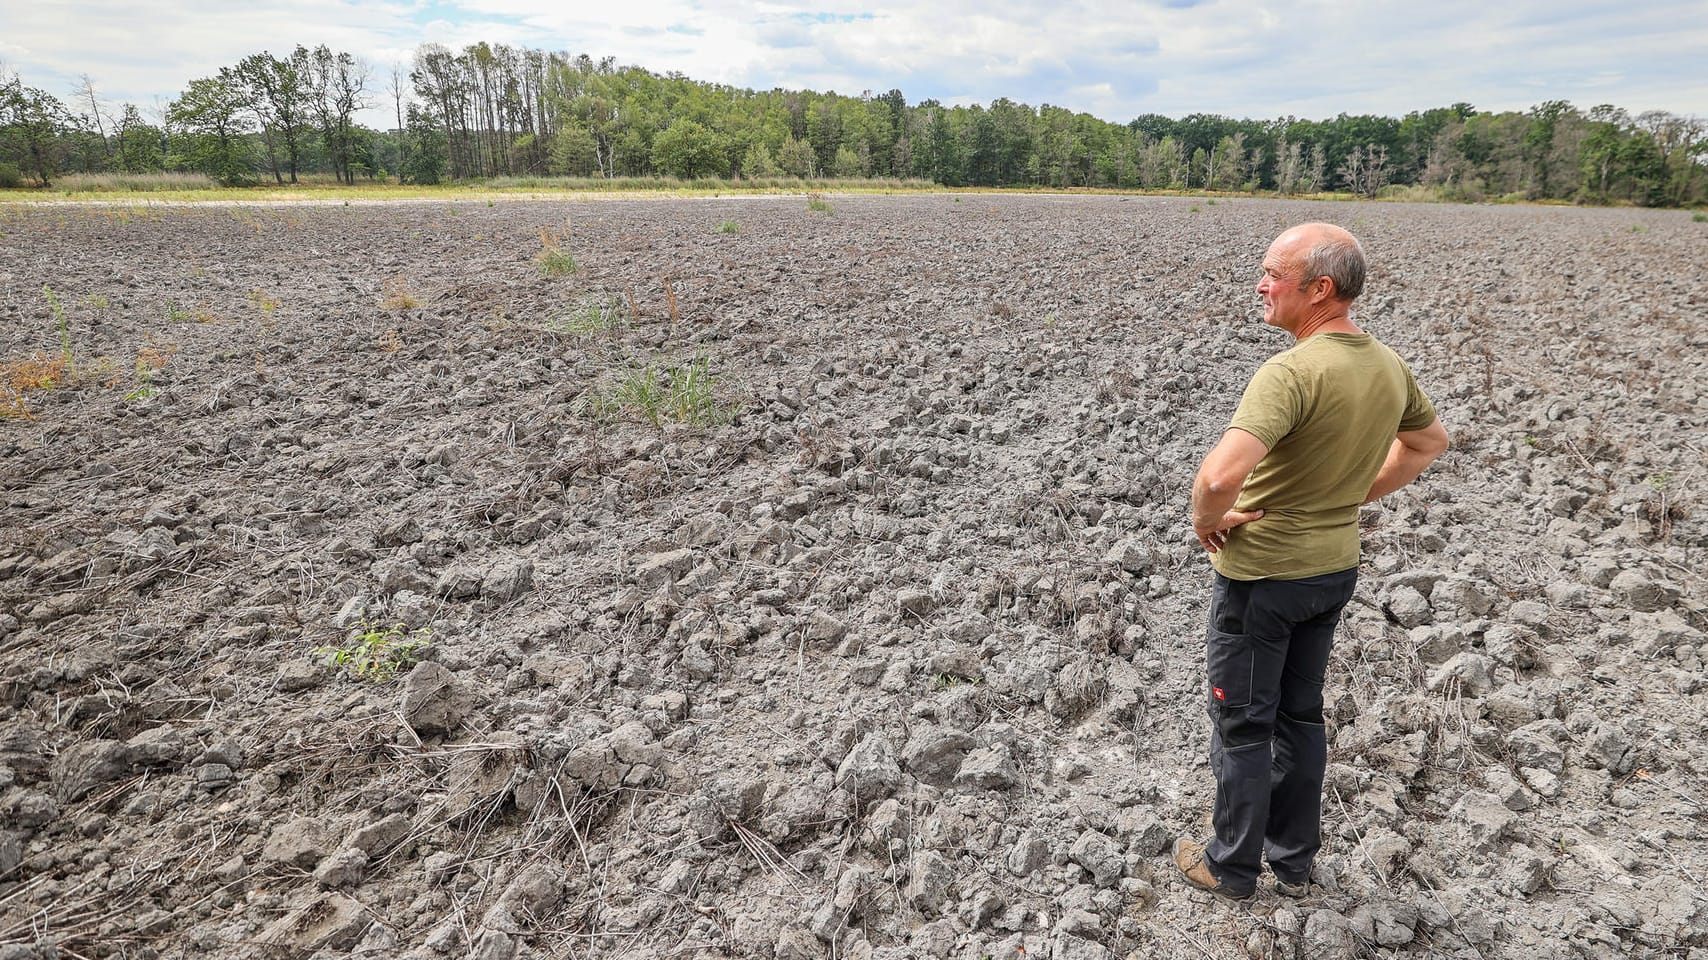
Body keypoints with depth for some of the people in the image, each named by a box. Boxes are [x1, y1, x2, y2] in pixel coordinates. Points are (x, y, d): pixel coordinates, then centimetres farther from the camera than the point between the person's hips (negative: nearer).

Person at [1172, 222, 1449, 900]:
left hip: (1260, 573, -8)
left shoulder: (1291, 372, -28)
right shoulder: (1390, 367, 0)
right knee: (1300, 716, 21)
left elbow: (1220, 475, -40)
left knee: (1242, 725, 10)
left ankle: (1232, 868, 27)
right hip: (1336, 566, 8)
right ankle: (1295, 861, 36)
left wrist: (1206, 522, -20)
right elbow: (1429, 443, 19)